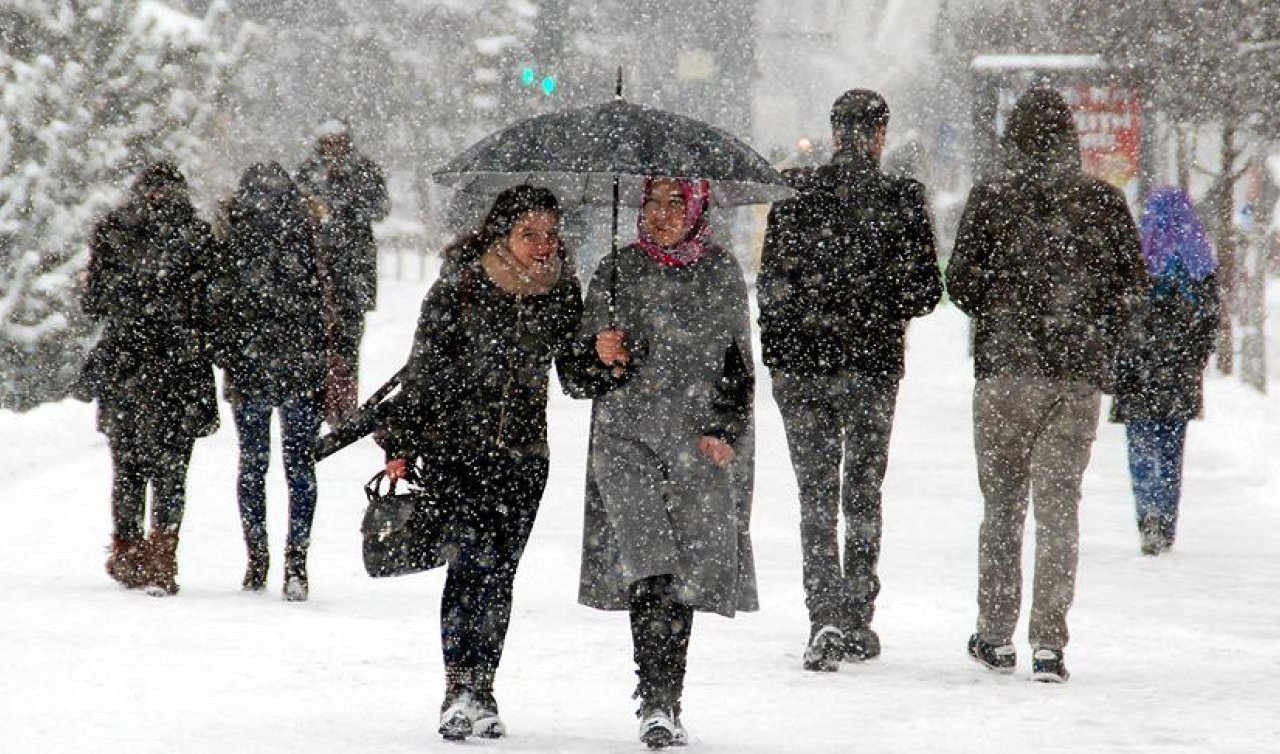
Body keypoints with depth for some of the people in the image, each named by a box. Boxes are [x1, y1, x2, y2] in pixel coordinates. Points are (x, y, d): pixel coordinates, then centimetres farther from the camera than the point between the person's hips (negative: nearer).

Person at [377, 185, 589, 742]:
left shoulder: (562, 295, 4)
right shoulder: (459, 288, -7)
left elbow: (576, 375, 9)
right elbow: (422, 371, -2)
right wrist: (400, 446, -3)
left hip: (523, 455, 3)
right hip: (454, 444, -3)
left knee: (498, 574, 5)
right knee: (473, 559, -15)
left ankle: (479, 690, 13)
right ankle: (460, 686, -14)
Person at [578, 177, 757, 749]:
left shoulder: (721, 273, 10)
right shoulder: (618, 271, 9)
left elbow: (739, 364, 13)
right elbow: (582, 371, 12)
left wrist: (725, 430, 1)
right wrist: (601, 353, -11)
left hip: (699, 441, 1)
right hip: (627, 433, -1)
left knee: (686, 570, -3)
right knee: (648, 565, -15)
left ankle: (665, 702, 4)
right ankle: (657, 700, -17)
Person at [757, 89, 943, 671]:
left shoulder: (796, 194, -5)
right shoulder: (902, 200, -7)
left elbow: (771, 283, -3)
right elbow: (926, 291, -4)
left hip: (801, 364, 0)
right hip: (874, 364, 0)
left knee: (816, 493, 5)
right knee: (863, 491, 14)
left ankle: (826, 615, -11)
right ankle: (858, 621, 18)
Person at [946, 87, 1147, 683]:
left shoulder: (992, 198, -2)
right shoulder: (1104, 201, 2)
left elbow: (961, 280, -3)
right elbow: (1131, 280, 3)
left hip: (1007, 366, -1)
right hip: (1081, 372, 1)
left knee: (1002, 502, 10)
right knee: (1059, 502, 3)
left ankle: (995, 635, 13)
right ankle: (1049, 643, -4)